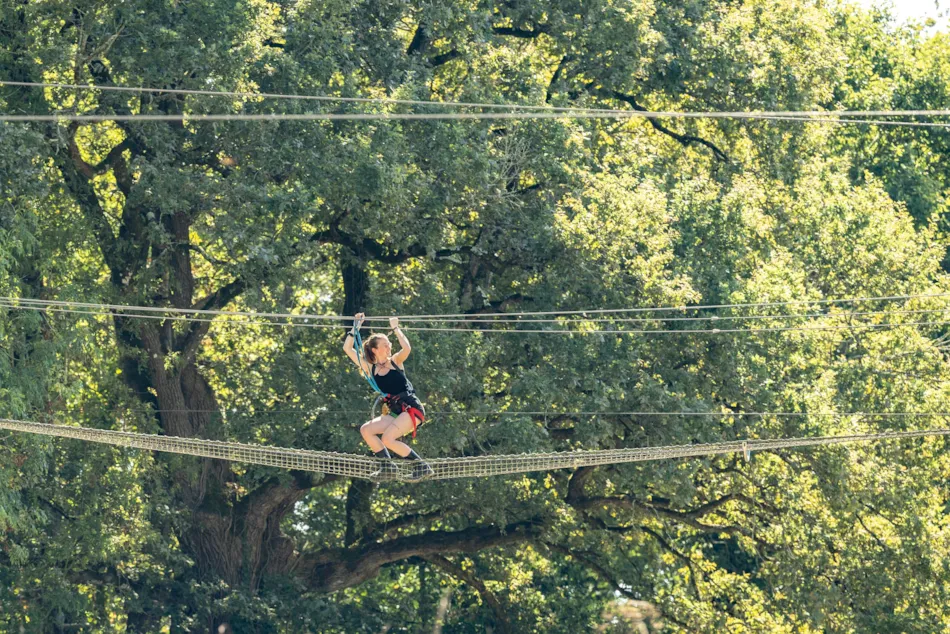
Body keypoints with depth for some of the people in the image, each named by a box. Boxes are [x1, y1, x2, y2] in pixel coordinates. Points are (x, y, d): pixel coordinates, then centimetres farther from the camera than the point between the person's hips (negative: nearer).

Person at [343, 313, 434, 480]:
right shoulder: (370, 369, 8)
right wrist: (356, 327, 6)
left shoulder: (395, 362, 1)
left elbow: (407, 348, -21)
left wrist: (395, 329, -11)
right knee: (366, 430, -10)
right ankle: (387, 465, -5)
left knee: (387, 438, -22)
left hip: (412, 408, -5)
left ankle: (422, 466, -13)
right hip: (394, 413, 5)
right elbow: (348, 348, 9)